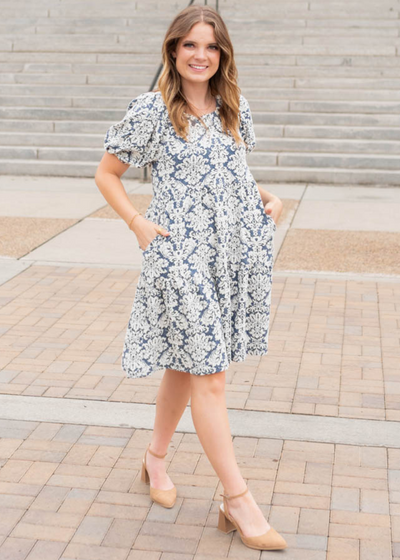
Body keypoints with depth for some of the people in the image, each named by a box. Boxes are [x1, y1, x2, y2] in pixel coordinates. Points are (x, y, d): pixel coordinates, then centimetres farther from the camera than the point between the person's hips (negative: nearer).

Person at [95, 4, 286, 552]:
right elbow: (106, 174, 3)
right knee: (209, 373, -4)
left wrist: (267, 197, 4)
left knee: (187, 363, 17)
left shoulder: (234, 108, 8)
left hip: (236, 252, 5)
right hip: (182, 255, -5)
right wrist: (139, 225, -8)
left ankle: (156, 457, 38)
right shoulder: (151, 110, -5)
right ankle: (238, 500, 5)